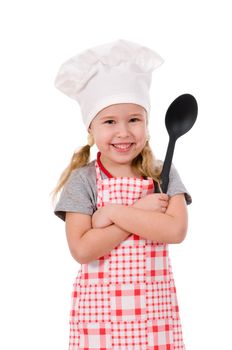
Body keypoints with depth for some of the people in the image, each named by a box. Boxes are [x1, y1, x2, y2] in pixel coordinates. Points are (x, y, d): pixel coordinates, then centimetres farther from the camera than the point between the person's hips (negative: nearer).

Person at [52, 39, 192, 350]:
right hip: (99, 308, -1)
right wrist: (142, 212, -14)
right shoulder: (83, 180, -4)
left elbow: (176, 230, -14)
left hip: (155, 308, 2)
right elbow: (82, 250, -14)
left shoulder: (164, 175, 2)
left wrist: (115, 212, -17)